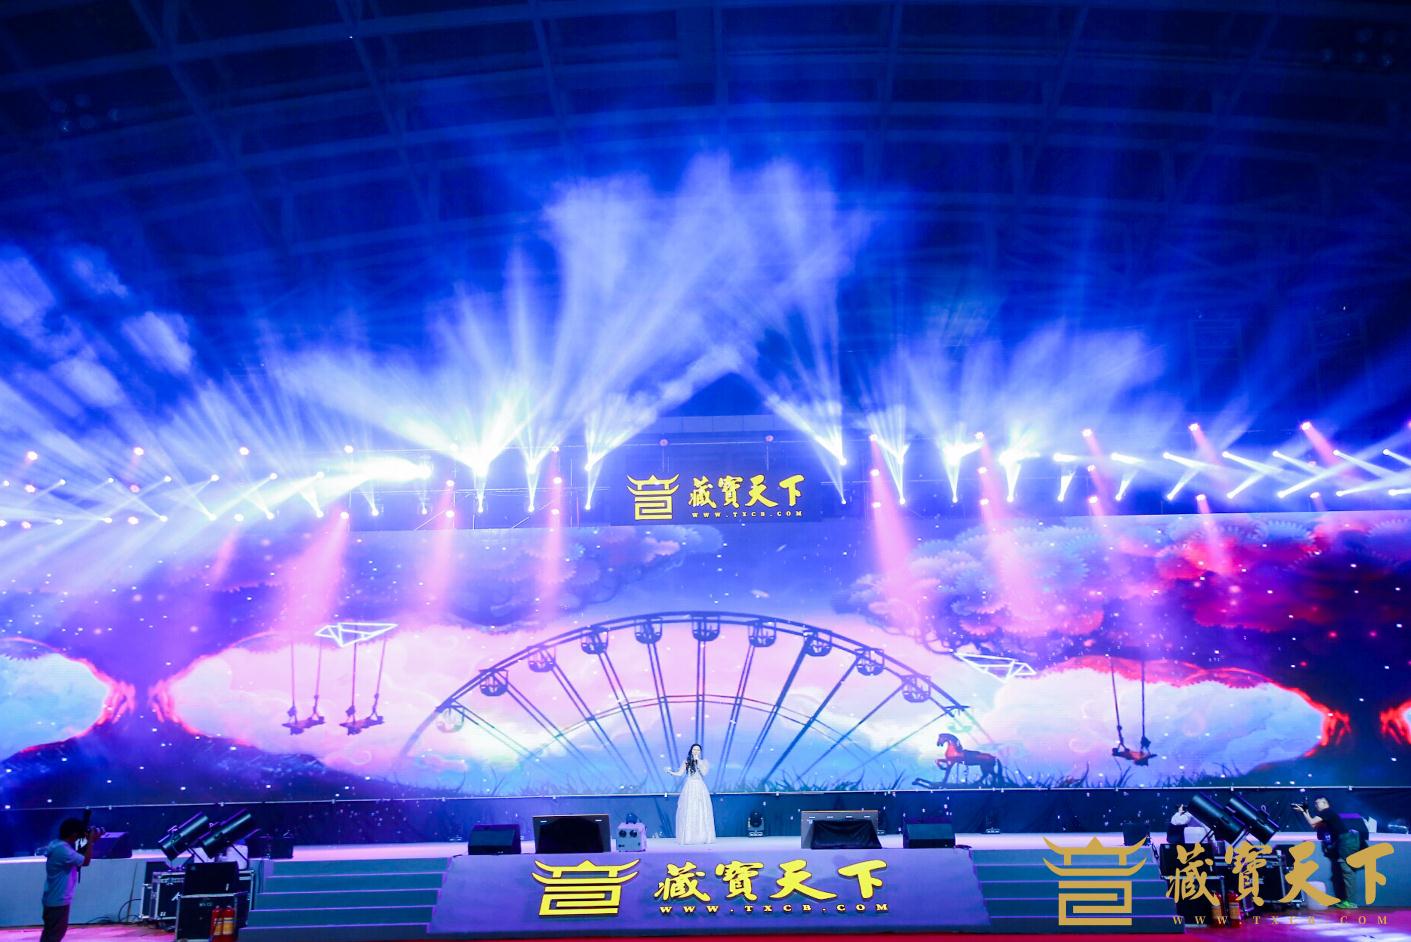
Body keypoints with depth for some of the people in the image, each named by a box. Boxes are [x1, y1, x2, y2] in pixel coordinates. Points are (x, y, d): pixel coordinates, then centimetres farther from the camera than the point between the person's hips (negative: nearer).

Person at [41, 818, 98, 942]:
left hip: (55, 898, 10)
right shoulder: (63, 850, -26)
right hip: (59, 900, -10)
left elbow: (78, 857, 18)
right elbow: (85, 861, -21)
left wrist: (89, 842, 7)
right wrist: (91, 841, -15)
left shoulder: (59, 845, 6)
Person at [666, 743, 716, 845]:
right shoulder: (687, 761, 9)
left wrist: (698, 760, -10)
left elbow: (704, 772, -9)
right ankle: (688, 837, -1)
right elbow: (679, 773, 3)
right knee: (688, 813, -4)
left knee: (701, 813, -4)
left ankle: (703, 837, 0)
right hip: (689, 788, 0)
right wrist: (670, 771, -7)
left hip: (700, 788, 0)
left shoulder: (703, 761, 8)